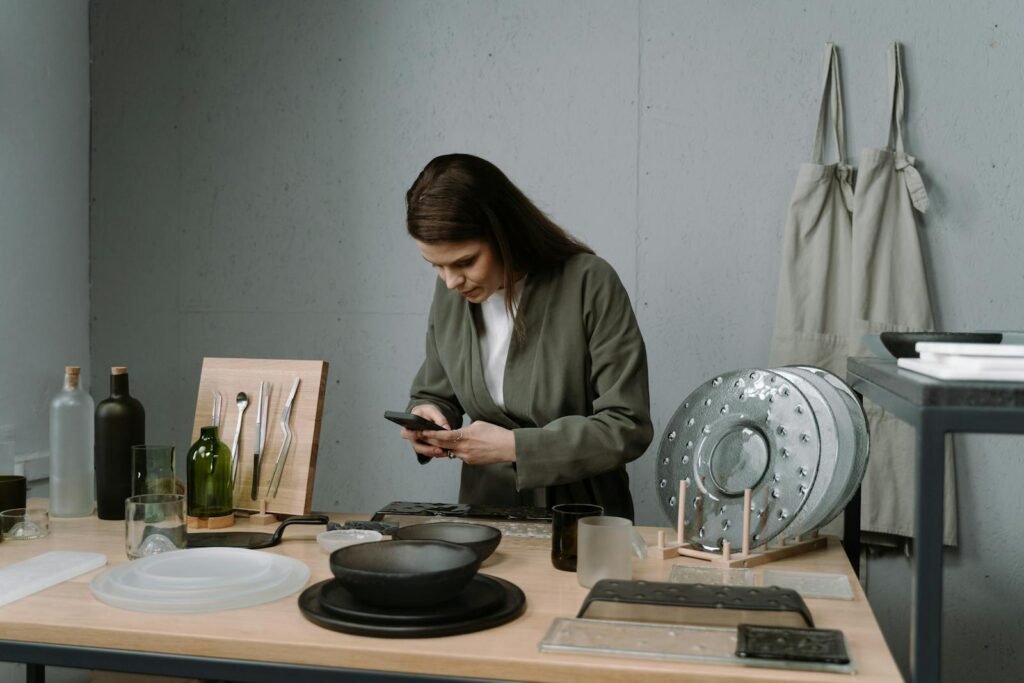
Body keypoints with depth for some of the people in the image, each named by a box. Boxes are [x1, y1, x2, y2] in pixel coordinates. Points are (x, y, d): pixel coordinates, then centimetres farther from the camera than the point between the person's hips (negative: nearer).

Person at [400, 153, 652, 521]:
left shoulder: (590, 285, -15)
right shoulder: (449, 293, -1)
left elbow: (627, 427, -15)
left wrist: (515, 446, -21)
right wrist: (427, 417, -10)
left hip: (582, 520, -3)